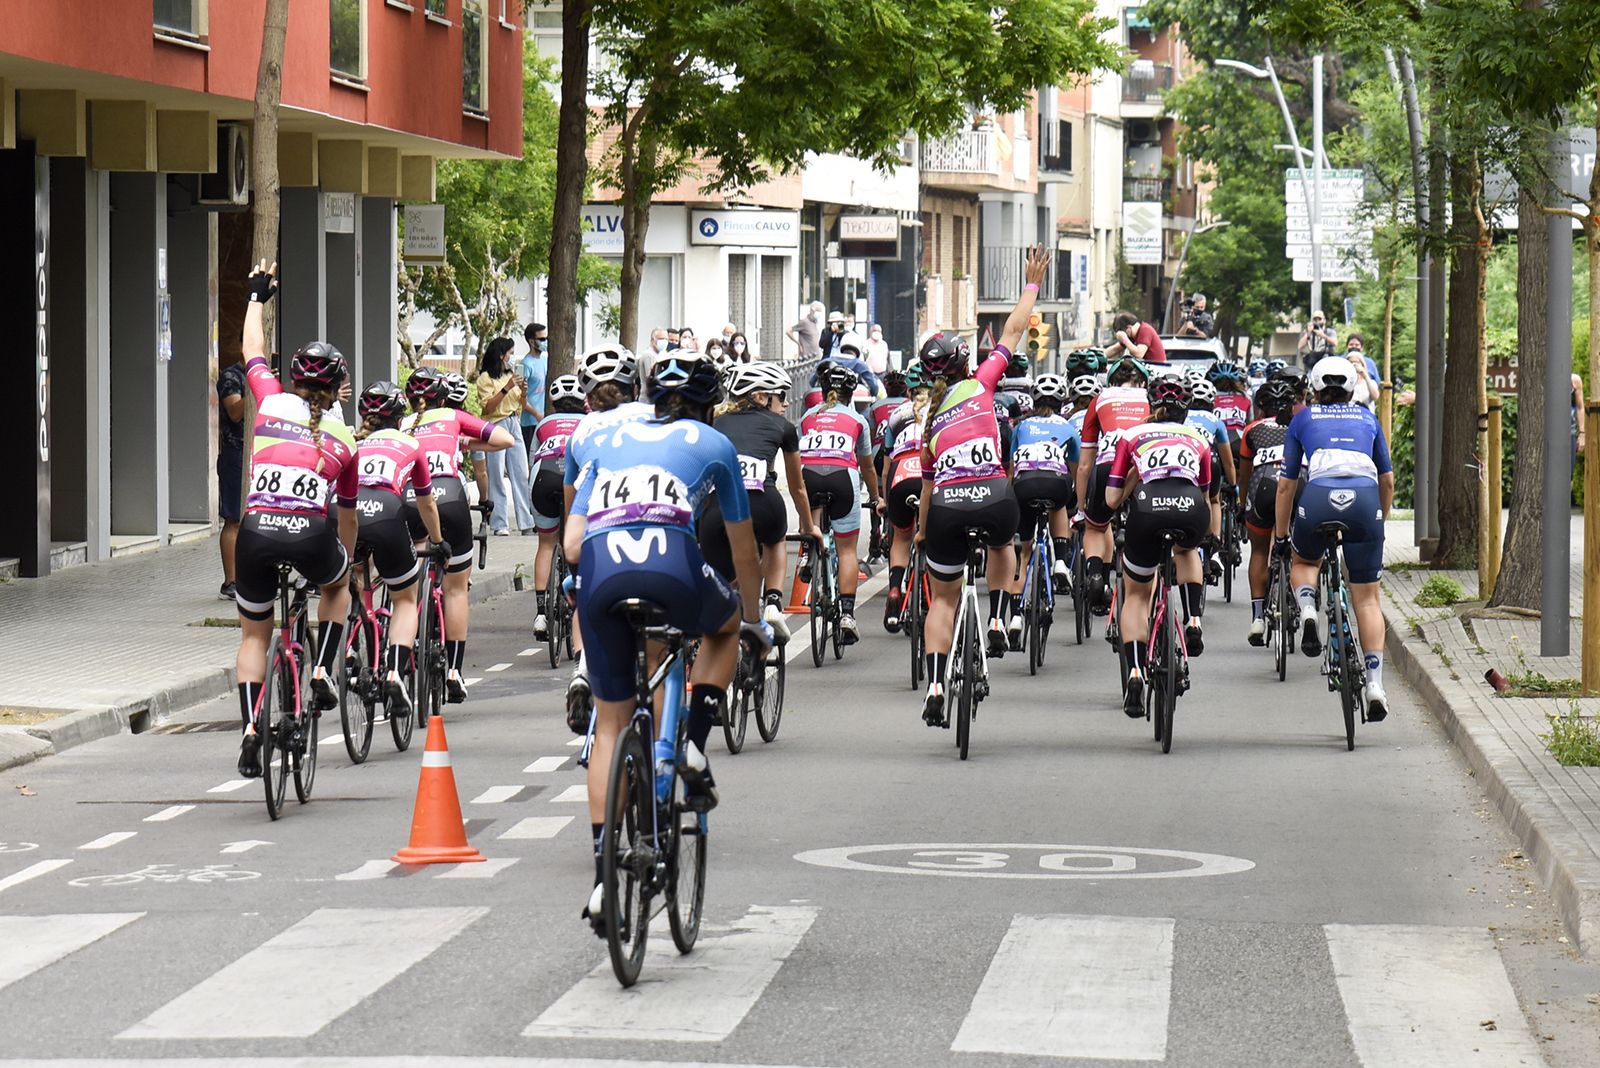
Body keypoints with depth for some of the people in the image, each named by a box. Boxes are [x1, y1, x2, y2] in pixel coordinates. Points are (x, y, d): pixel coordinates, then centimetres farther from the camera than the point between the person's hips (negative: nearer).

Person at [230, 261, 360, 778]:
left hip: (256, 532, 0)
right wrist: (347, 557, 45)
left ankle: (251, 729, 1)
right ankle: (323, 672, 18)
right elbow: (347, 512, 28)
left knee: (253, 634, 17)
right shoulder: (344, 438, 16)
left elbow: (252, 350, 31)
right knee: (338, 584, 35)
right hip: (311, 536, 0)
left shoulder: (272, 401, 12)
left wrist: (257, 297, 47)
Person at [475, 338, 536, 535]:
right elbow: (487, 407, -13)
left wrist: (523, 392, -1)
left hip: (514, 424, 6)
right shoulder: (486, 378, -4)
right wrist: (506, 388, -17)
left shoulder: (511, 374, 13)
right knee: (497, 476, -5)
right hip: (496, 425, -6)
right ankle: (500, 524, -3)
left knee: (521, 474, 4)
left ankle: (526, 522, 7)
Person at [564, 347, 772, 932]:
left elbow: (572, 544, 24)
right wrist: (755, 623, 49)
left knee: (611, 723, 16)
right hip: (672, 565, -2)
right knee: (726, 624, 34)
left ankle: (603, 878, 8)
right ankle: (694, 749, 16)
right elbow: (744, 552, 34)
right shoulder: (711, 444, 25)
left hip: (598, 572, 2)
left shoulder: (607, 439, 31)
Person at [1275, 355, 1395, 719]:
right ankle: (1375, 683, -1)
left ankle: (1308, 612, 1)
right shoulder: (1367, 418, 28)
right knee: (1366, 597, 9)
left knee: (1304, 561, 31)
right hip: (1365, 498, 1)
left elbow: (1286, 485, 25)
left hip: (1319, 497, -1)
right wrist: (1380, 520, 44)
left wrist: (1281, 536, 33)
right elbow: (1388, 481, 29)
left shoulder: (1303, 419, 25)